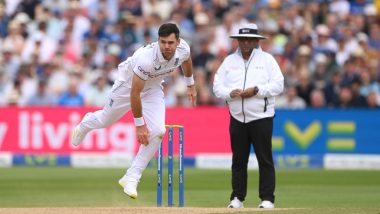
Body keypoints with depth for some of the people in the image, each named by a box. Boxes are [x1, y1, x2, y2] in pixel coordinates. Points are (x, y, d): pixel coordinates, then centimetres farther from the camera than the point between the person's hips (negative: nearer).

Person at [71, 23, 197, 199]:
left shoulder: (183, 49, -26)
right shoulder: (146, 59, -43)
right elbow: (134, 93, -34)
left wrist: (190, 84, 14)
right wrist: (139, 124, -29)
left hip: (153, 88, 4)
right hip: (129, 83, -4)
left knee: (157, 131, -15)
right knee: (106, 120, 18)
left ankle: (131, 178, -3)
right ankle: (85, 125, 57)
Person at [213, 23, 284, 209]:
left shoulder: (267, 59, 3)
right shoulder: (229, 61, 11)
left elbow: (278, 85, -6)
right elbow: (218, 86, 7)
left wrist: (256, 90, -17)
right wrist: (230, 93, -13)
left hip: (261, 117, -3)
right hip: (237, 118, 3)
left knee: (265, 159, -3)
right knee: (238, 160, 5)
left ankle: (267, 199, 0)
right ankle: (237, 198, 11)